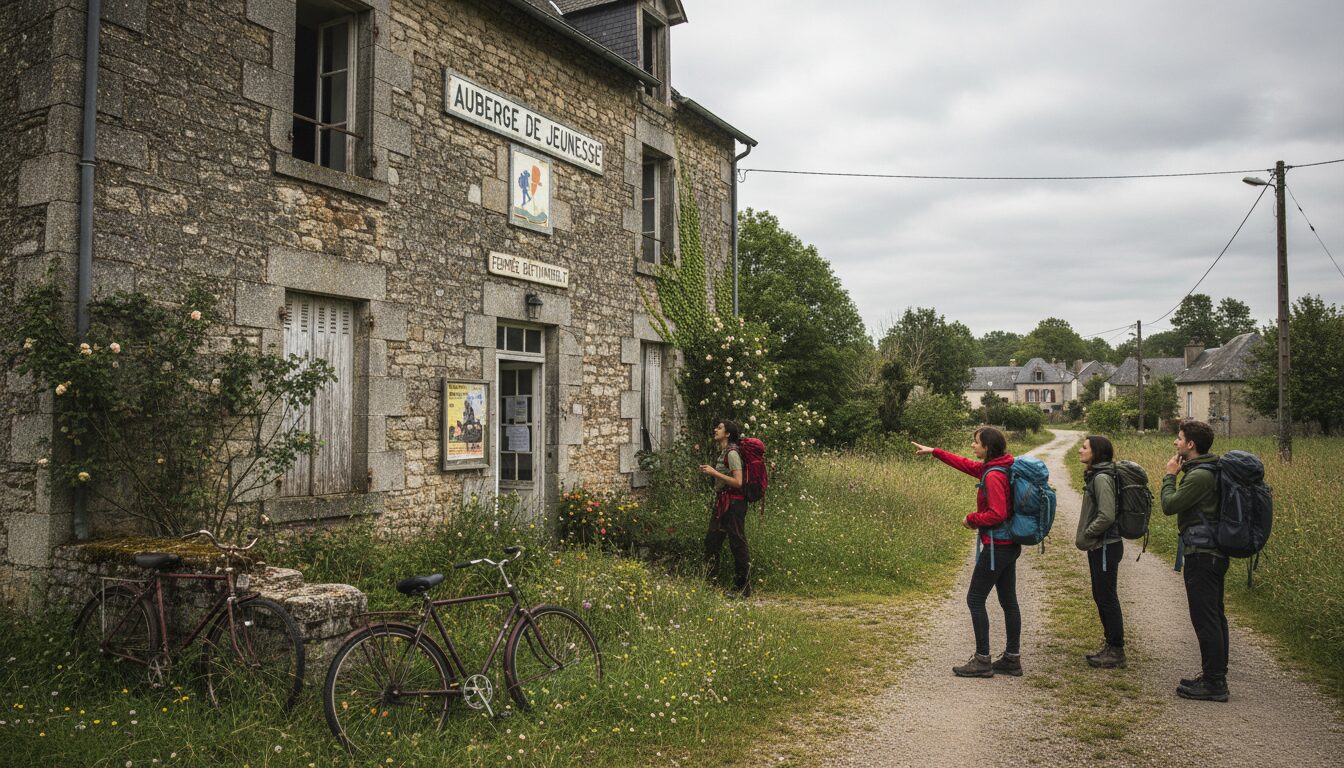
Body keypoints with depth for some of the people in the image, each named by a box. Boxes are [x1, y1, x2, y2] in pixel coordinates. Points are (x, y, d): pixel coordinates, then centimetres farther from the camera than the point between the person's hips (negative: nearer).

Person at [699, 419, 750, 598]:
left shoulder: (732, 453, -15)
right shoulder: (723, 452, 14)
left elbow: (738, 482, -22)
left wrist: (715, 473, -19)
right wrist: (710, 470, 10)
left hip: (733, 502, -10)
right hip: (722, 501, 10)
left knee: (737, 544, -3)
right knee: (711, 541, 14)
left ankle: (743, 588, 4)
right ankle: (709, 581, 24)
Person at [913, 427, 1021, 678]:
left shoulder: (994, 476, -21)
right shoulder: (992, 468, 8)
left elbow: (997, 514, -26)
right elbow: (967, 464, 23)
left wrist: (972, 519, -10)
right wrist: (934, 452, 27)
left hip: (996, 546, -10)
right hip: (1009, 545, 10)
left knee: (975, 599, -1)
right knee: (1008, 601, 13)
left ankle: (982, 661, 3)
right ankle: (1012, 659, 20)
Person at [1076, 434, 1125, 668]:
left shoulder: (1102, 478, -19)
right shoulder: (1094, 476, 11)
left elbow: (1107, 516, -25)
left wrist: (1084, 536, -15)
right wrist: (1084, 536, 8)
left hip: (1106, 546, -10)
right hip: (1097, 546, 10)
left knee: (1107, 598, -1)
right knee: (1100, 596, 16)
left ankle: (1116, 651, 10)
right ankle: (1110, 646, 26)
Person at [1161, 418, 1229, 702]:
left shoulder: (1199, 476, -20)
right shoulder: (1210, 470, 12)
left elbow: (1169, 506, -15)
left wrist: (1170, 476, -5)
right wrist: (1178, 474, 11)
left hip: (1201, 554, -11)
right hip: (1212, 551, 11)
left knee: (1204, 618, -5)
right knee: (1214, 616, 16)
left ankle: (1213, 683, 0)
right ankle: (1216, 675, 26)